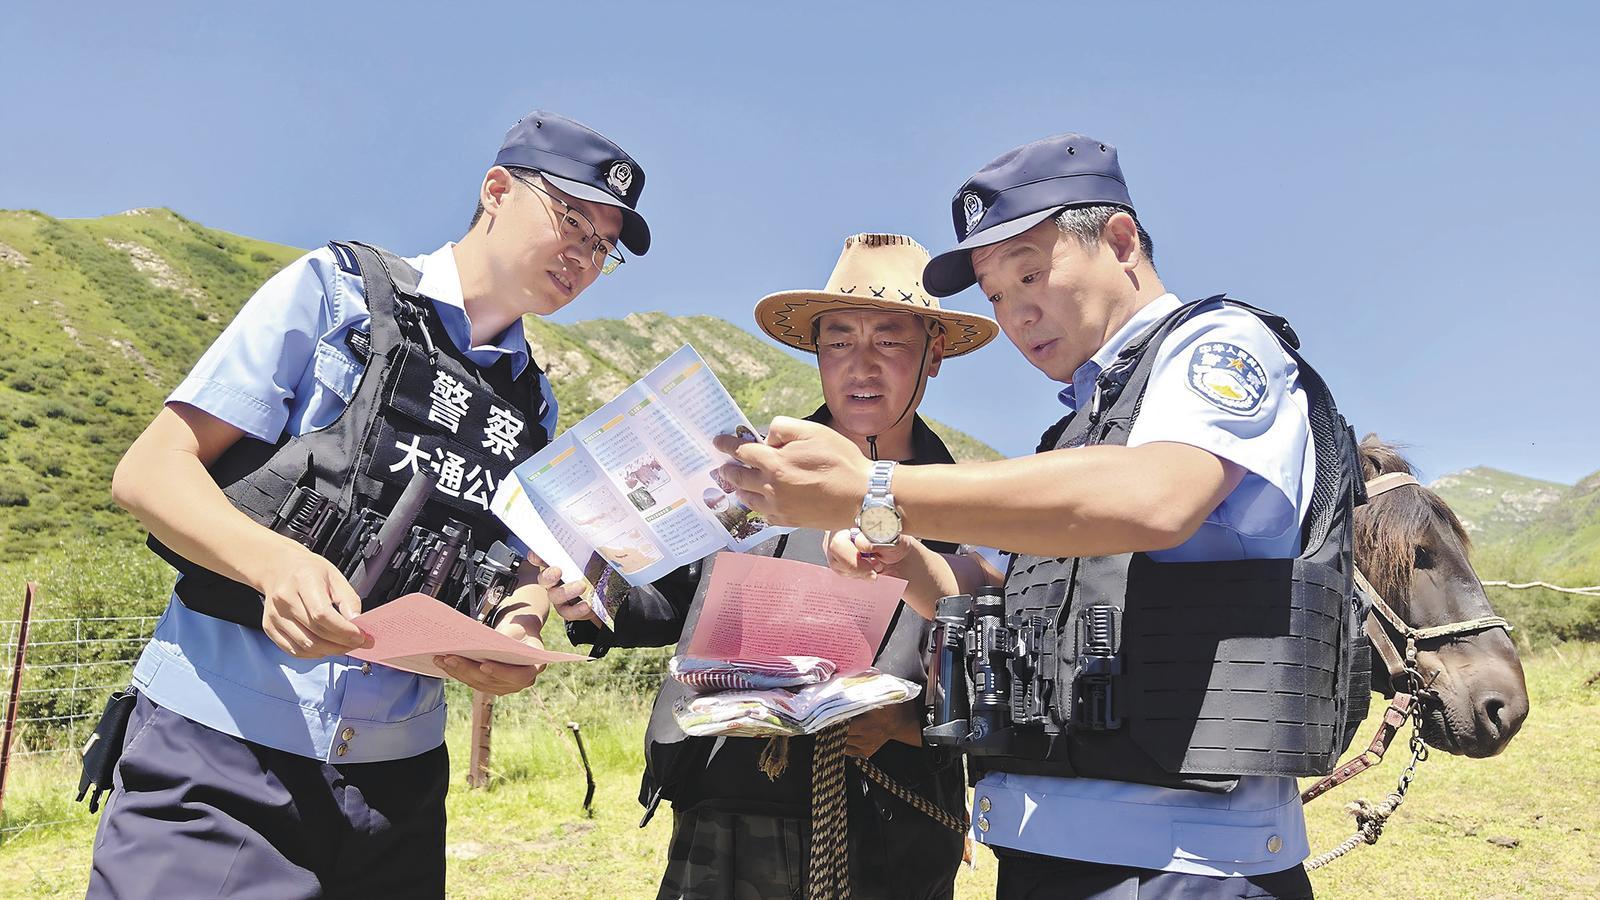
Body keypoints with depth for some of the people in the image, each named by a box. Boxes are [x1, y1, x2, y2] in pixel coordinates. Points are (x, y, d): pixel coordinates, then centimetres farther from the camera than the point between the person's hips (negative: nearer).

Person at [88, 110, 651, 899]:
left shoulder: (535, 405, 12)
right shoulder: (336, 289, -2)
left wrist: (517, 635, -12)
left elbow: (526, 568, 12)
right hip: (219, 750, -4)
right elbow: (150, 470, -6)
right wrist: (275, 561, -26)